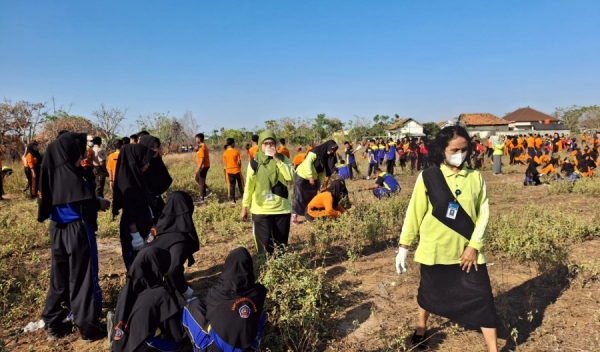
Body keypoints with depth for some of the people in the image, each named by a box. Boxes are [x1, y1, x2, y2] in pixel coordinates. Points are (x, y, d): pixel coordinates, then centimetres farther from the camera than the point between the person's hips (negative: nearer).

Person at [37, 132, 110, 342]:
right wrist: (99, 203, -3)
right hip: (77, 231, -8)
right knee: (83, 278, 3)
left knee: (60, 277, 17)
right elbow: (83, 204, -25)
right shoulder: (71, 175, -19)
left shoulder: (51, 173, 5)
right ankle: (89, 327, 13)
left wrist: (93, 203, 14)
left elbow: (48, 202, 14)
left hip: (58, 231, 8)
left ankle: (53, 325, 27)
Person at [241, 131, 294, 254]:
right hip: (261, 210, -1)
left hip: (282, 209, 2)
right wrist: (244, 207, 4)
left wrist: (277, 160, -17)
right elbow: (249, 186, 3)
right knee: (265, 245, -2)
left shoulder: (283, 159, 2)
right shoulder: (254, 162, -1)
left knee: (282, 245, 11)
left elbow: (290, 177, -15)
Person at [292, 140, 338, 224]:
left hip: (313, 179, 7)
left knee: (312, 197, 8)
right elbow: (308, 163, -27)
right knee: (299, 196, -3)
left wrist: (322, 182, -2)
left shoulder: (327, 157, 2)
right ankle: (295, 215, 4)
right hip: (302, 176, -7)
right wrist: (310, 177, -28)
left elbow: (323, 170, 4)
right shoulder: (315, 152, -20)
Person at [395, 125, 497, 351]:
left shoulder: (476, 177, -2)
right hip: (435, 249, -1)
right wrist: (404, 247, -3)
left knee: (483, 299, 1)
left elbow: (483, 213, 0)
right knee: (430, 292, 19)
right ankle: (421, 328, 46)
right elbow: (414, 213, -5)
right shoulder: (428, 177, -9)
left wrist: (474, 246, -9)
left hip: (467, 250, 1)